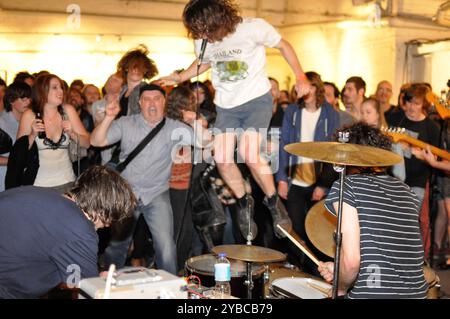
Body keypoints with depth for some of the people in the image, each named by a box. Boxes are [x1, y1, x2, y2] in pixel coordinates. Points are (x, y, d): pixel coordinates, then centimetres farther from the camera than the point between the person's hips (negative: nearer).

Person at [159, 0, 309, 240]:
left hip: (257, 99, -4)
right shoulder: (202, 41, -4)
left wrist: (300, 76, -12)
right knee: (222, 160, -6)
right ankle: (244, 202, 21)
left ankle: (273, 202, 0)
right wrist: (180, 78, 3)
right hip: (226, 105, 5)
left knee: (248, 153, -23)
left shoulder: (253, 28, -18)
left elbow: (283, 45, -3)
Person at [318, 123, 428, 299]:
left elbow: (351, 260, -15)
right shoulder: (407, 192, 11)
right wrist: (340, 270, 22)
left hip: (372, 293, -6)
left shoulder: (346, 186, -6)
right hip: (416, 293, 6)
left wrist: (341, 289, 4)